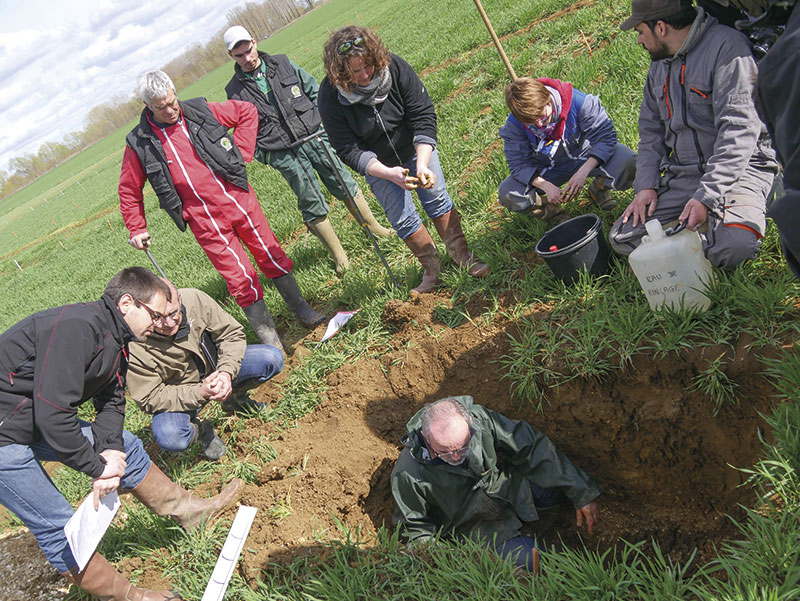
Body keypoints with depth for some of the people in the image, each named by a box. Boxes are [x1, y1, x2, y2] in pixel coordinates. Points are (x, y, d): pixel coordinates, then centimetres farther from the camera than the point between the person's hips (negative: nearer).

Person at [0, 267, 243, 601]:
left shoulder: (115, 339, 3)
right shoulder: (76, 327, -29)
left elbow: (111, 403, 4)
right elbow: (53, 414, -32)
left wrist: (110, 451, -14)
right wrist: (97, 467, -22)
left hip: (41, 422, 10)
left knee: (127, 448, 11)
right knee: (58, 527, -5)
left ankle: (186, 510, 24)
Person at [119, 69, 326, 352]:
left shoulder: (200, 111, -1)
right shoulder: (139, 144, -2)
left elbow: (247, 111, 10)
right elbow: (129, 190, 11)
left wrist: (241, 153, 1)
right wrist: (137, 229, 9)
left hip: (239, 201, 2)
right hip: (206, 222, -2)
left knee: (272, 257, 10)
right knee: (240, 278, -3)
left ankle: (303, 311, 29)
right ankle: (268, 336, 13)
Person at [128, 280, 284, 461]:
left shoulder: (194, 299, -23)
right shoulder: (134, 346, -29)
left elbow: (232, 333, -11)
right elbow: (150, 399, -22)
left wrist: (226, 372, -26)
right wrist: (200, 392, -33)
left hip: (215, 366, 3)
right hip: (176, 394, -3)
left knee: (272, 359, -16)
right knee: (170, 438, -33)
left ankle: (230, 396, 11)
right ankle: (200, 430, 5)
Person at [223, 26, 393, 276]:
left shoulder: (282, 63, 6)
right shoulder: (235, 90, 1)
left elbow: (313, 90, 13)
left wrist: (325, 120, 6)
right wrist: (262, 156, -1)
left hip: (314, 136, 2)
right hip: (285, 155, -2)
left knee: (346, 185, 9)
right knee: (312, 206, 1)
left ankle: (374, 226, 28)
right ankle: (338, 255, 14)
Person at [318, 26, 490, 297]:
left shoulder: (395, 67, -26)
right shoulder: (331, 98, -28)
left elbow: (423, 116, -23)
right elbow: (349, 151, -25)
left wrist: (422, 164, -35)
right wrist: (389, 173, -39)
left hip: (416, 148, 1)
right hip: (378, 164, -1)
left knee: (437, 199, 1)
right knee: (402, 219, -1)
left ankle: (462, 256, 19)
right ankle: (432, 268, 19)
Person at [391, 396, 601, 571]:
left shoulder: (478, 418, -27)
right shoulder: (408, 476, -30)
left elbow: (531, 447, -15)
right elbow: (414, 526, -10)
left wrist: (581, 493, -11)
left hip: (510, 484, 4)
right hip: (476, 525, -3)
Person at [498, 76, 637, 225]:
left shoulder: (578, 101, -27)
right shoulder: (514, 125, -21)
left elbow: (605, 136, -21)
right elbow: (518, 164, -16)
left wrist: (583, 172, -34)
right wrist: (547, 186, -32)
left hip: (586, 156, 0)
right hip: (548, 169, 1)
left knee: (628, 162, -29)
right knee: (507, 194, -25)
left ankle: (599, 188, 4)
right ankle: (554, 212, -3)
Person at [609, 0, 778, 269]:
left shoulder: (726, 45, -12)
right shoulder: (659, 64, 14)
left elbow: (738, 130, -20)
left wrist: (706, 197, -27)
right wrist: (646, 185, 1)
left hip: (737, 166, -6)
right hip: (681, 174, 6)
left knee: (734, 244, -32)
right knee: (622, 237, -9)